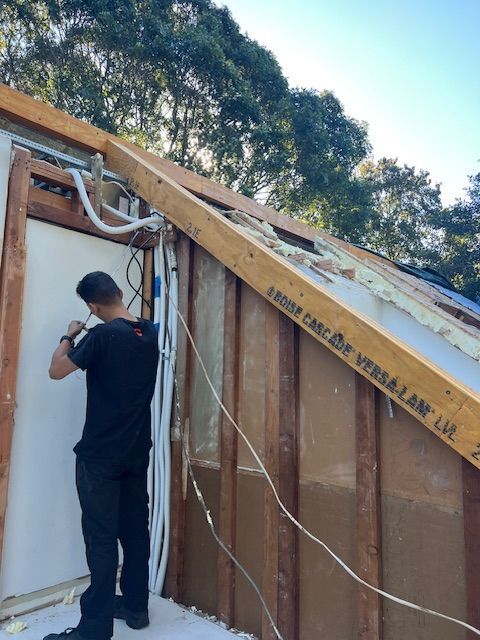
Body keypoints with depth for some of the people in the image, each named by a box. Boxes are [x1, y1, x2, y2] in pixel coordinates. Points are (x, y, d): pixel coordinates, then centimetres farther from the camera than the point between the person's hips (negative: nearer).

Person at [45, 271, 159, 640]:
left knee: (101, 537, 2)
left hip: (100, 454, -7)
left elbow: (56, 371, -8)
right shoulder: (149, 333, 3)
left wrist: (70, 336, 7)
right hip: (137, 451, 7)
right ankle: (135, 606, 30)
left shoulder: (103, 335, -18)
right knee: (135, 530, 16)